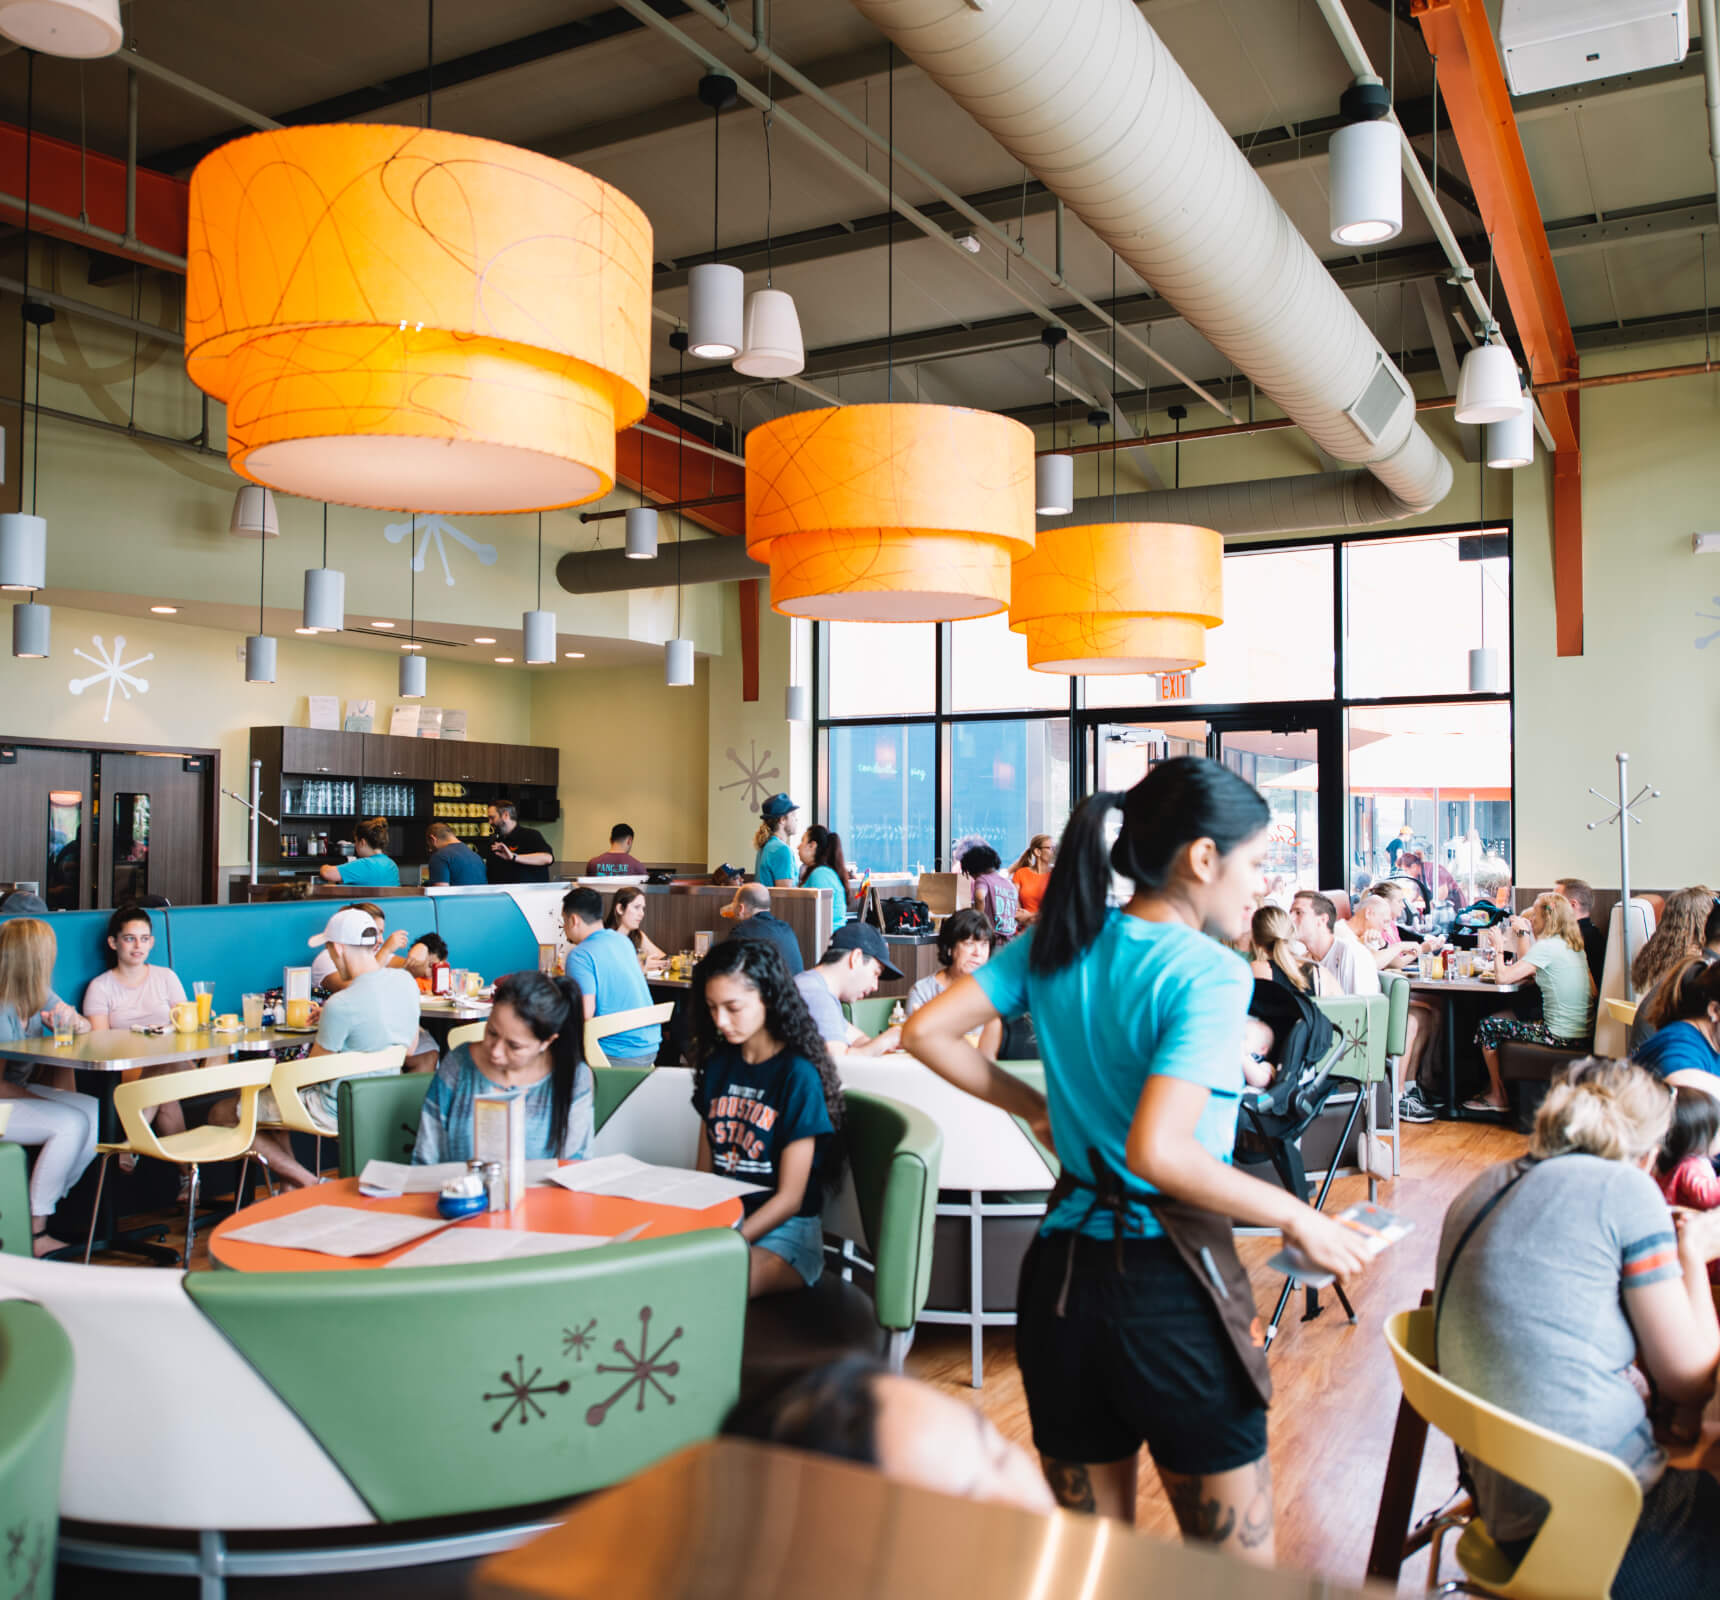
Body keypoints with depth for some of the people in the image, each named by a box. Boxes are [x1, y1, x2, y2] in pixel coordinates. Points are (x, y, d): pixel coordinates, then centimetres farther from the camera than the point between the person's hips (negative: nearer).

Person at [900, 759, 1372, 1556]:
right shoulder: (1208, 973, -17)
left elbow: (927, 1031, 4)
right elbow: (1158, 1152, -27)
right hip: (1171, 1286, -6)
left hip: (1059, 1272, 6)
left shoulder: (1057, 941, 3)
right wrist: (1297, 1218, -15)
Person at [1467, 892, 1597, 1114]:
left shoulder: (1546, 947, -16)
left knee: (1488, 1026, 5)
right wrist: (1523, 934, 24)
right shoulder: (1573, 945, 11)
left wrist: (1499, 947, -2)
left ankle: (1498, 1097, 19)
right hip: (1583, 1034, 9)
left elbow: (1504, 976, -17)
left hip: (1562, 1037, -9)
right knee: (1505, 1016, 25)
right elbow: (1526, 968, 21)